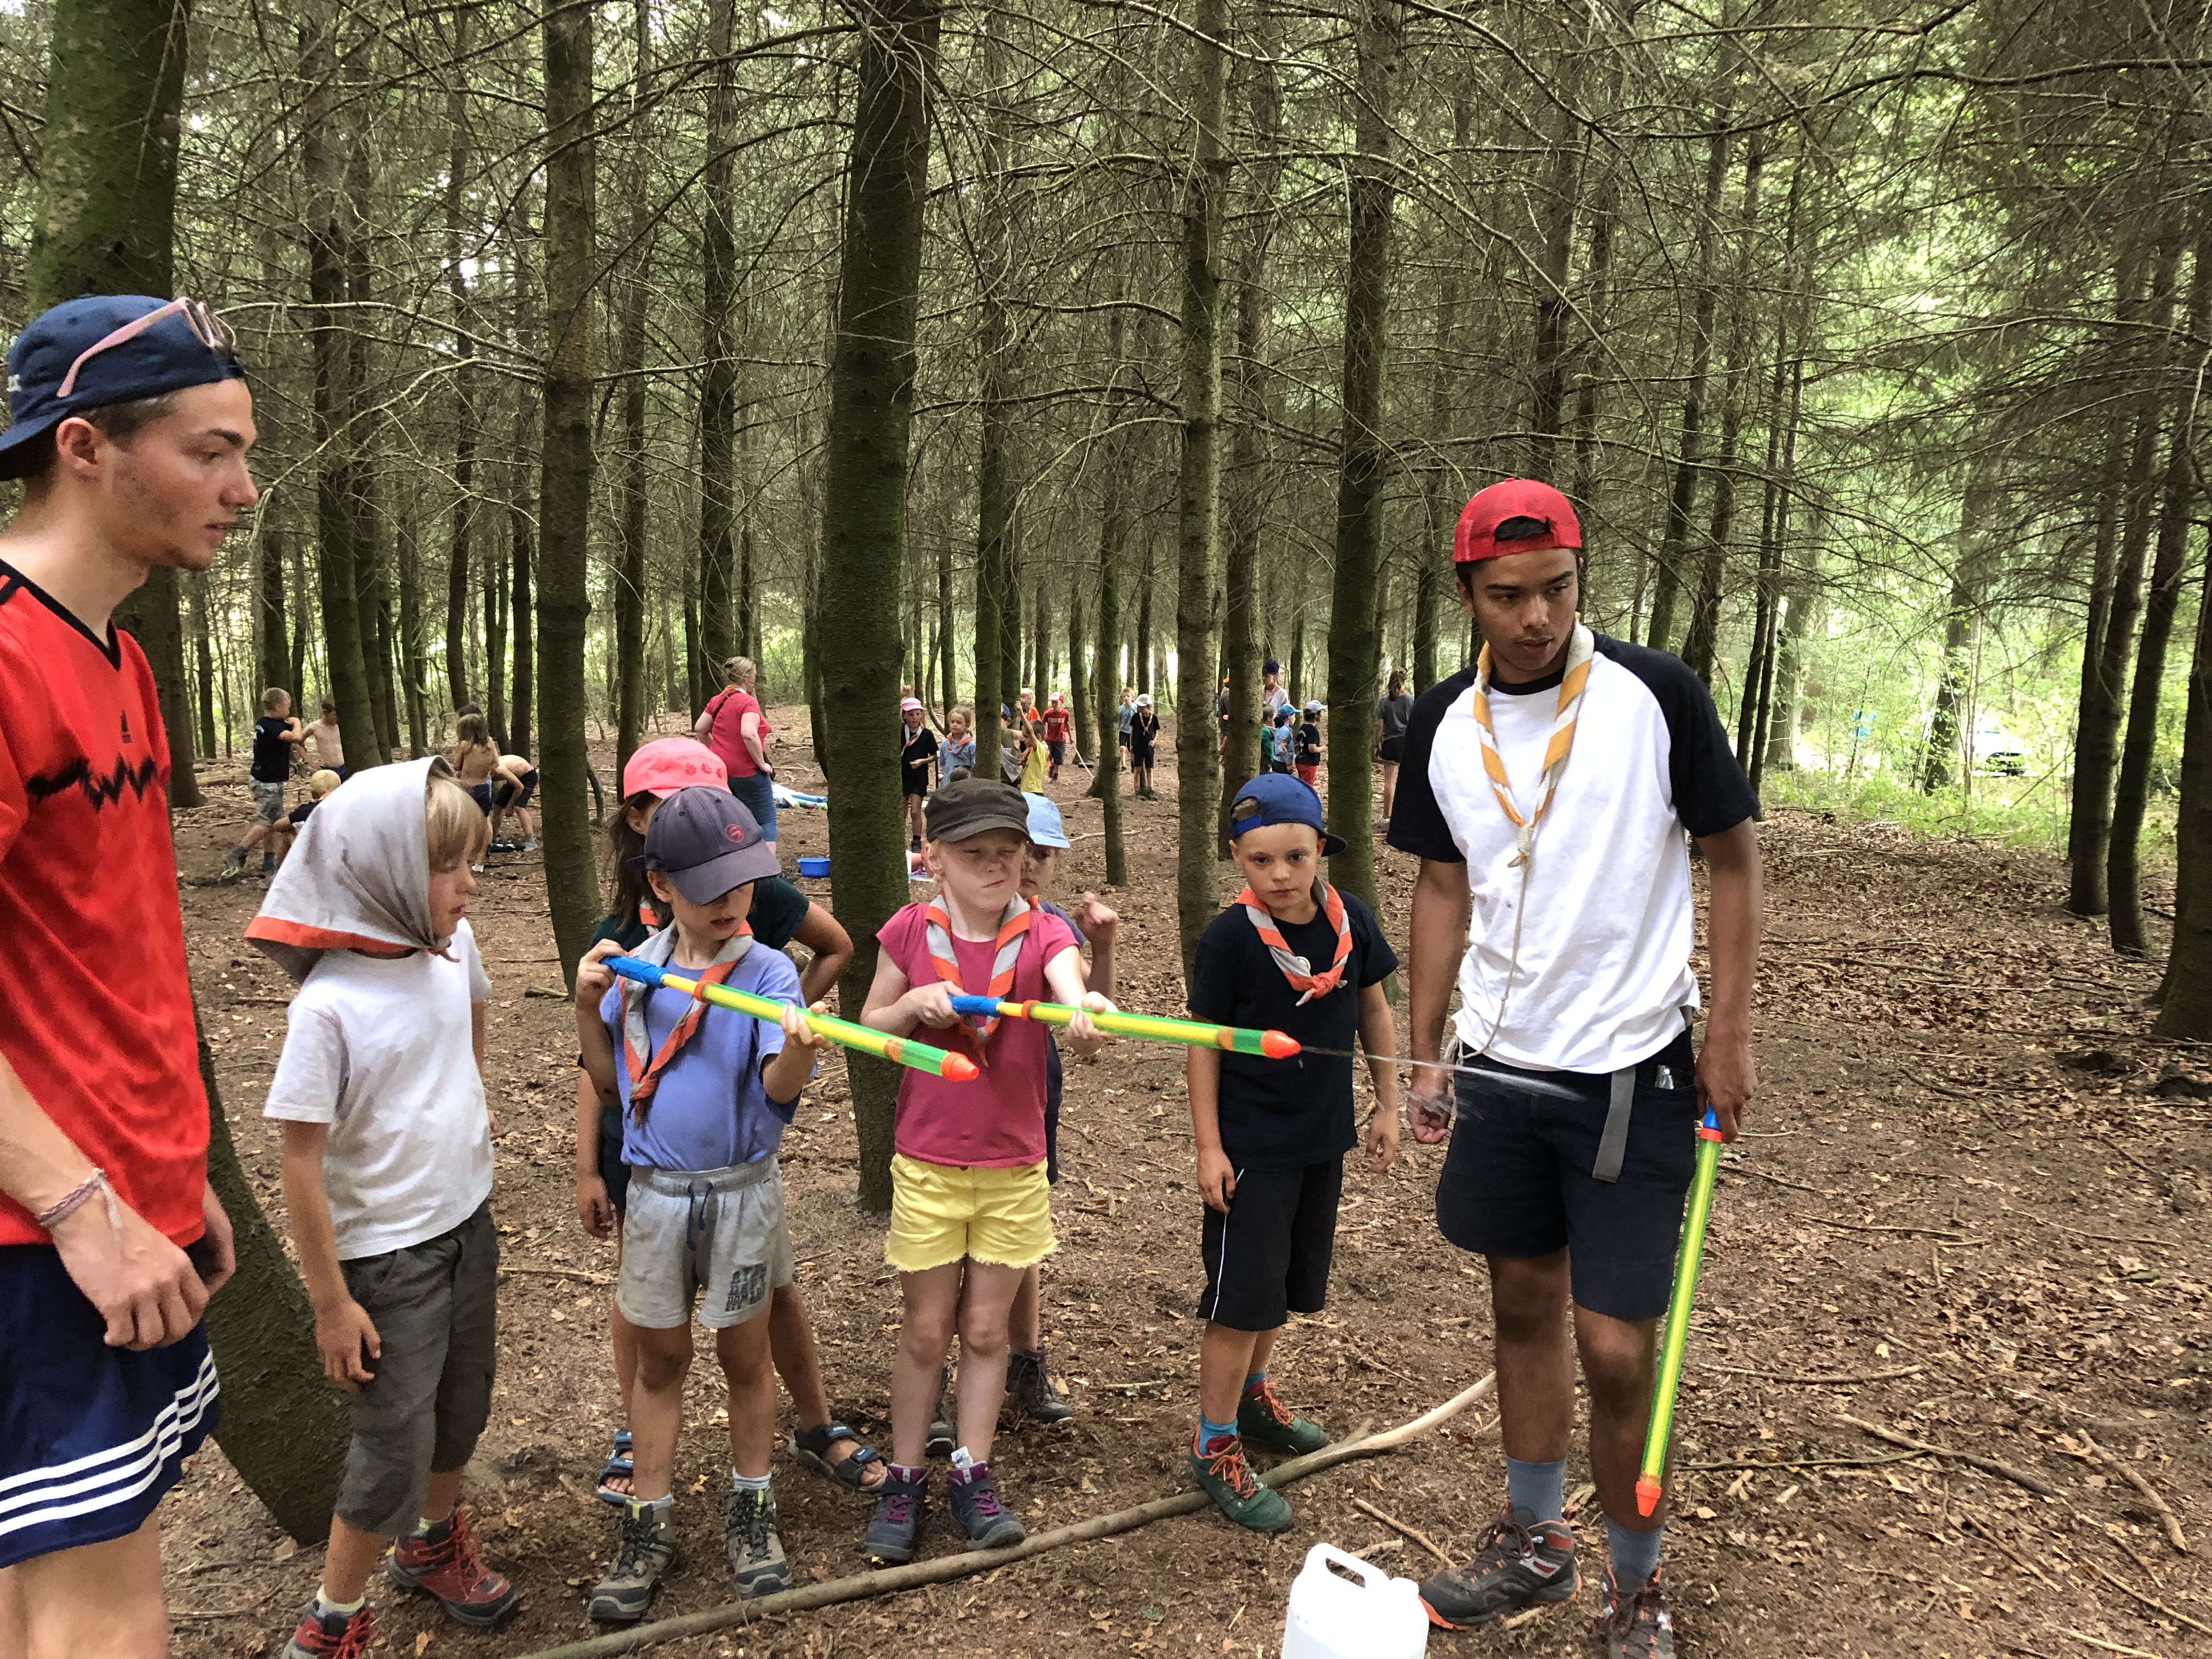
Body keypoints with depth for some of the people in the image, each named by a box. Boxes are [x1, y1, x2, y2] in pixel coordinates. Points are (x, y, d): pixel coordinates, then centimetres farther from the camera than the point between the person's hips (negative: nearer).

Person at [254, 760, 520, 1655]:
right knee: (393, 1444, 4)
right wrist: (332, 1303, -14)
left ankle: (433, 1541, 47)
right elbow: (301, 1163, -20)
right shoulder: (329, 1003, -25)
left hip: (468, 1223, 6)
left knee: (463, 1407, 21)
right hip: (388, 1254, -6)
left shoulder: (452, 946, -7)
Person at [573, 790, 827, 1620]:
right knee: (659, 1361, 15)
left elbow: (781, 1089, -25)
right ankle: (648, 1527, 29)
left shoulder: (768, 971, -13)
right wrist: (588, 1007, -10)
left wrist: (798, 1048, -47)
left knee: (744, 1356, 13)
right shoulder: (633, 966, -1)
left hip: (741, 1192, -3)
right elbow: (609, 1085, 5)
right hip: (655, 1193, 3)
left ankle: (750, 1512, 33)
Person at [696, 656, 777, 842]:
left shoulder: (718, 701, 8)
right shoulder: (748, 702, -15)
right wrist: (762, 764, -20)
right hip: (748, 772, -7)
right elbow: (749, 735, -30)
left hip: (720, 770, 7)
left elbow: (700, 730, 13)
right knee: (766, 820, -1)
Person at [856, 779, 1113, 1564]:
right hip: (927, 1165, 0)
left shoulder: (1045, 935, -8)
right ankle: (904, 1480, 26)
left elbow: (1074, 996, -29)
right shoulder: (910, 932, -5)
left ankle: (973, 1477, 26)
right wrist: (913, 1003, -18)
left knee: (985, 1328, 11)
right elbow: (868, 1029, 4)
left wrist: (1088, 1011, -54)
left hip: (1015, 1168, 0)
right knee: (926, 1330, 10)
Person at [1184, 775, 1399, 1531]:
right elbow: (1205, 1043, -11)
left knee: (1287, 1282, 20)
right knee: (1241, 1296, -1)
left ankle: (1252, 1393, 43)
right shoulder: (1229, 938, -17)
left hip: (1323, 1136, 5)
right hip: (1250, 1143, -5)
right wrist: (1209, 1146, -11)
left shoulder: (1349, 919, -6)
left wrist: (1387, 1106, 10)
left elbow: (1373, 1009, 8)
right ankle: (1215, 1447, 14)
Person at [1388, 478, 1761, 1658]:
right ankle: (1532, 1544, 37)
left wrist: (1728, 1034, -7)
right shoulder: (1445, 724, 1)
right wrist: (1426, 1054, 9)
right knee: (1523, 1303, 17)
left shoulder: (1654, 694, -11)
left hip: (1634, 1072, -4)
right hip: (1502, 1069, 4)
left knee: (1616, 1346, -1)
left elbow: (1733, 858, -3)